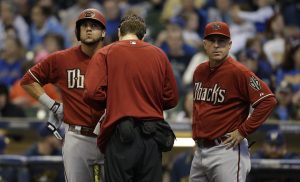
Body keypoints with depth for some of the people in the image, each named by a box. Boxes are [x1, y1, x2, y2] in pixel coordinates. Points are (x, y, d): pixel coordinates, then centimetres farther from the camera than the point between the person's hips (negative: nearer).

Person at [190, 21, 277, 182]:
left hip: (227, 149, -8)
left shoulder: (238, 72, -12)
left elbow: (268, 100, -19)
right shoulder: (199, 71, 13)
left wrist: (243, 131, -17)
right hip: (200, 150, 8)